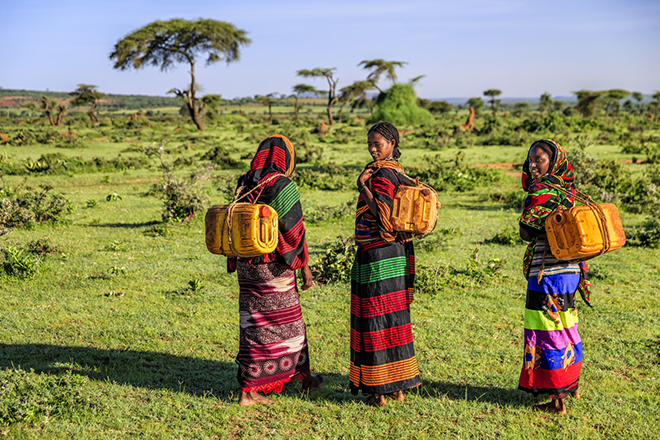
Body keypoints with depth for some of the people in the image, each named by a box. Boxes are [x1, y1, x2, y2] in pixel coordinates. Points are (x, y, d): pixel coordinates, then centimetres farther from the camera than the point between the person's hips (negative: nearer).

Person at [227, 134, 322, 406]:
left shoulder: (244, 185, 6)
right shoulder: (283, 187, -14)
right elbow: (293, 230, -14)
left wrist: (236, 264, 17)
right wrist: (304, 266, -5)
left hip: (246, 264, 6)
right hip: (275, 266, -6)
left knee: (253, 324, 11)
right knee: (288, 323, 9)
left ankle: (249, 391, 14)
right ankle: (304, 378, 28)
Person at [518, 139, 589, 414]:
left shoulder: (542, 193, -17)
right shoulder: (565, 191, 9)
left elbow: (526, 233, -12)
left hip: (547, 274, -9)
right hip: (569, 270, 9)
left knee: (548, 333, -1)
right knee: (565, 328, 20)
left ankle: (557, 399, 5)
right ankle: (571, 387, 33)